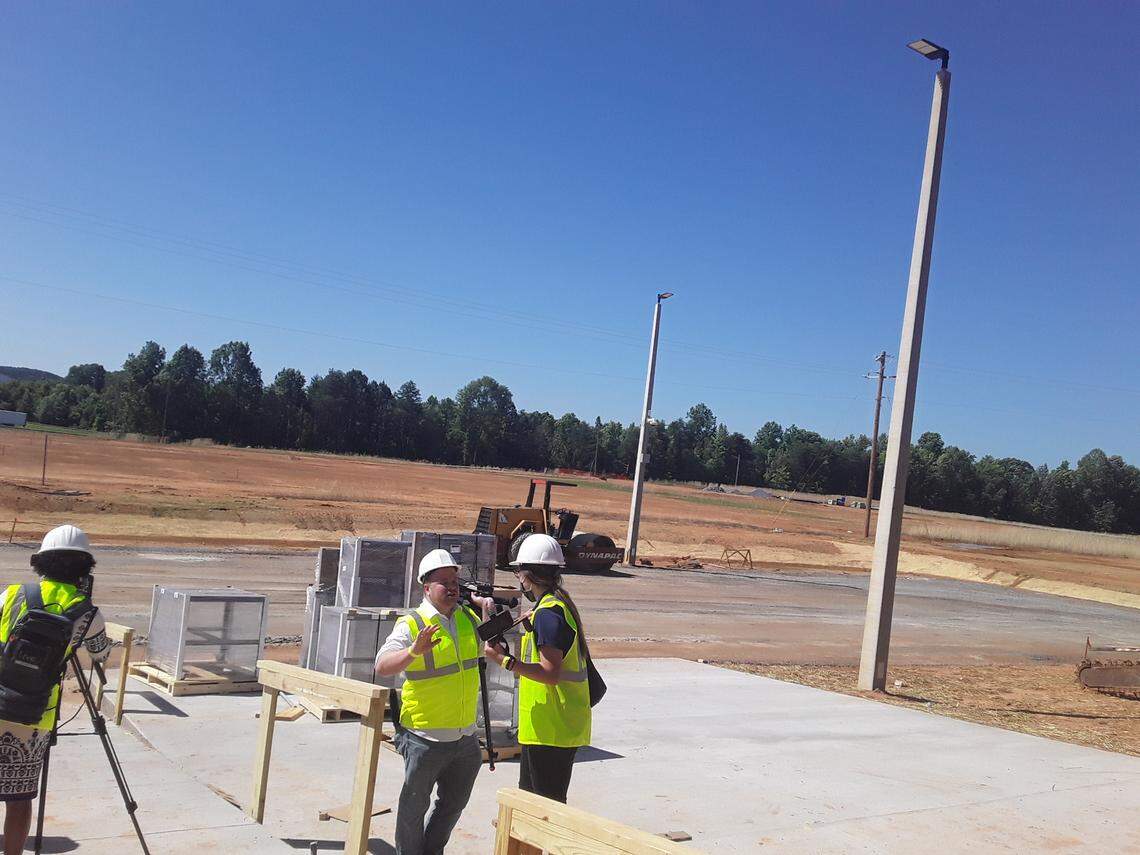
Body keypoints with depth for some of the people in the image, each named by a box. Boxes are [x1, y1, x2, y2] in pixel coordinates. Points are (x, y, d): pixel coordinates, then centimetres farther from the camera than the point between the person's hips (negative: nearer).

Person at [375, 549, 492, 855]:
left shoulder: (469, 617, 6)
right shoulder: (411, 625, -14)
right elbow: (382, 666, -25)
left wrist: (486, 603, 4)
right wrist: (415, 651, -44)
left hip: (466, 736, 6)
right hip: (426, 738, -6)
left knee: (454, 804, 20)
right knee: (414, 805, 7)